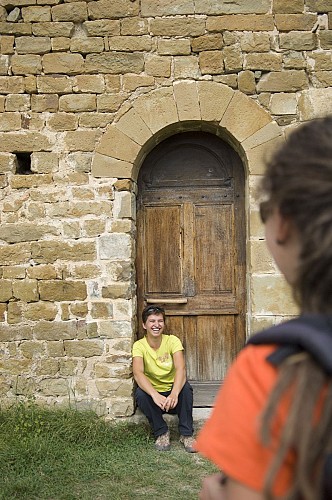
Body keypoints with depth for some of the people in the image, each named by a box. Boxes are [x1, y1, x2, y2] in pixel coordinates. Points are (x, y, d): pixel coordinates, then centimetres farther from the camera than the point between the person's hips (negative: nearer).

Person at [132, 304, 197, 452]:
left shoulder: (172, 341, -10)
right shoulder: (139, 345, -11)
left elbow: (181, 369, -25)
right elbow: (138, 373, -28)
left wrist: (174, 394, -45)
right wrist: (155, 395, -46)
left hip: (173, 392, 0)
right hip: (152, 393, 0)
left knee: (185, 387, -31)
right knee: (140, 394, -31)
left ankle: (186, 434, -13)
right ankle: (161, 433, -9)